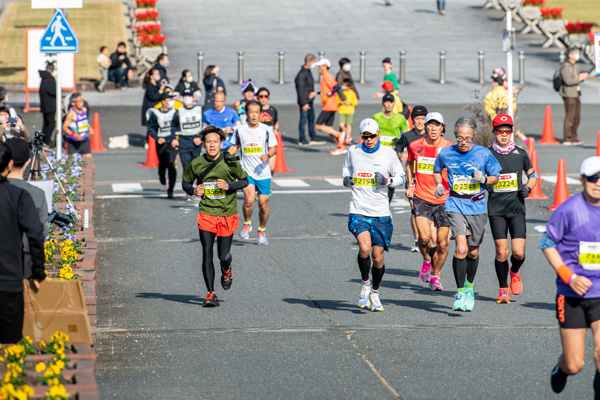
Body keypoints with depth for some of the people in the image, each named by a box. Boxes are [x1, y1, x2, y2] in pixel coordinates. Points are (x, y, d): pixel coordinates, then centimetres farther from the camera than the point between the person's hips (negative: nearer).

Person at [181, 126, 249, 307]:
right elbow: (185, 181, 13)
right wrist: (193, 191, -9)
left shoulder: (230, 162, -7)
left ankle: (226, 270, 40)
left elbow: (245, 180, 4)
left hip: (228, 214, -1)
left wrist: (228, 186, -14)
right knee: (207, 253, -7)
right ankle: (211, 294, -1)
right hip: (206, 214, 1)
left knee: (223, 255, 2)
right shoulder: (196, 164, -3)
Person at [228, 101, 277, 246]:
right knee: (249, 199, -21)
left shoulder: (266, 130, -2)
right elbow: (234, 146, 16)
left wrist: (268, 155, -18)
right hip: (247, 172, -1)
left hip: (263, 172, 1)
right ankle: (247, 224, 6)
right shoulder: (240, 130, 2)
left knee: (263, 203, 3)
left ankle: (262, 230, 27)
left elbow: (273, 148, 3)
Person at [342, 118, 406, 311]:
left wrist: (387, 181, -10)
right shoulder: (353, 151, 3)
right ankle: (365, 283, 4)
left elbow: (401, 177, 10)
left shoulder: (389, 154, 0)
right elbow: (346, 166, 25)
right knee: (364, 248, -23)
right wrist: (346, 178, 4)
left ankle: (375, 292, 28)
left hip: (381, 214, 1)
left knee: (378, 256, 4)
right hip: (358, 211, 0)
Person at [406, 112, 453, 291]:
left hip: (443, 201, 0)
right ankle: (426, 261, 14)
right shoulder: (415, 146, 1)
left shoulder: (449, 148, -5)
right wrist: (410, 185, 12)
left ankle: (435, 275, 23)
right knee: (425, 237, -18)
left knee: (442, 243, 1)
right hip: (421, 198, 0)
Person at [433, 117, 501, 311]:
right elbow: (437, 170, 18)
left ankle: (469, 288, 37)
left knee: (473, 252, 13)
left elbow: (495, 177, 8)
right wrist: (439, 184, -1)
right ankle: (460, 293, -10)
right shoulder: (446, 154, -3)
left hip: (477, 207, 1)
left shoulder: (484, 154, -5)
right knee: (461, 249, -18)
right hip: (456, 206, -1)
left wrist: (483, 179, -13)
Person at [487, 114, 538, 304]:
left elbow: (532, 174, 19)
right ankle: (503, 290, 11)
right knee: (501, 251, -7)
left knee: (518, 252, -8)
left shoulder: (520, 154, 6)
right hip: (496, 209, -1)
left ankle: (515, 272, 27)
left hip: (517, 208, 1)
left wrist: (527, 188, 0)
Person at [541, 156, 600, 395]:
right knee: (574, 366, 4)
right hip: (572, 296, -2)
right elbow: (547, 243, -5)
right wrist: (569, 277, -14)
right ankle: (561, 366, 40)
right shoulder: (569, 209, -11)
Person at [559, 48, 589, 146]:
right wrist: (580, 78, -18)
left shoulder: (575, 66, 17)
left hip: (576, 94, 10)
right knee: (570, 117, -8)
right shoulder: (565, 67, -13)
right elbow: (568, 81, -22)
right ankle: (567, 139, -4)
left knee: (577, 117, 11)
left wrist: (582, 77, 4)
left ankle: (573, 137, 18)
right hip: (569, 95, -9)